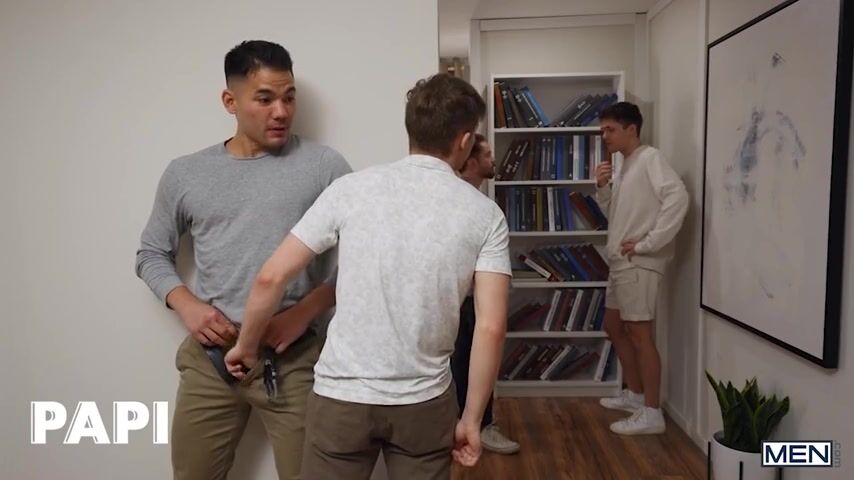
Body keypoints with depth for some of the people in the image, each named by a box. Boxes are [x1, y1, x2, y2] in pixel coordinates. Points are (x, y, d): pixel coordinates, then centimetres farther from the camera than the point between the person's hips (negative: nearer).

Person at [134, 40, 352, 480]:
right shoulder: (184, 174, 5)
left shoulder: (324, 166, -3)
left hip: (294, 359, -2)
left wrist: (306, 310, -13)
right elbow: (151, 254, 15)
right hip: (209, 358, 3)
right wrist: (186, 304, -3)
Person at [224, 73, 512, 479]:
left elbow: (270, 278, -5)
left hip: (341, 396, 0)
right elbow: (491, 328, -9)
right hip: (425, 403, 1)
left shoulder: (352, 189, -6)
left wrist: (247, 346, 11)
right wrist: (472, 419, 1)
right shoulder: (485, 215, -4)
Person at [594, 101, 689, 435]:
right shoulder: (626, 166, 17)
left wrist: (648, 243, -23)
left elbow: (677, 198, -24)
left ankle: (652, 413, 3)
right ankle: (635, 393, 30)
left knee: (639, 334, -6)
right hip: (621, 262, 10)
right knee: (613, 326, 17)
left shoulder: (650, 158, -10)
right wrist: (602, 187, 1)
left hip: (639, 264, -10)